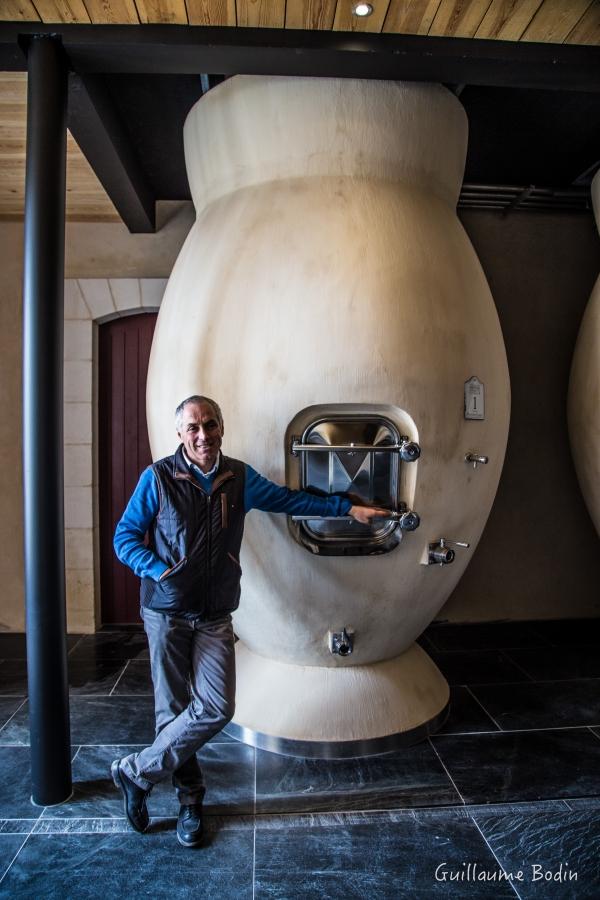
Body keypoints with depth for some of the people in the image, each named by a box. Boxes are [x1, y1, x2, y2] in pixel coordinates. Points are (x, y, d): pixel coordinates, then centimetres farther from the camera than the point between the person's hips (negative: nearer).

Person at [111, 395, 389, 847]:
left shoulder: (238, 478, 2)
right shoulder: (158, 477, -7)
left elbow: (290, 499, 10)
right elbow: (125, 538, -3)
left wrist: (348, 507, 9)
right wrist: (161, 571, -18)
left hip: (215, 615, 3)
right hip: (167, 612, -2)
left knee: (216, 707, -4)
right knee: (174, 708, 6)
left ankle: (137, 773, 18)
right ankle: (190, 798, 30)